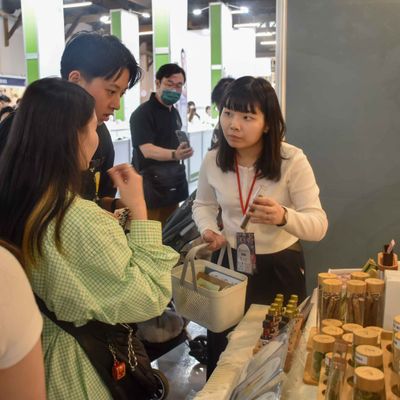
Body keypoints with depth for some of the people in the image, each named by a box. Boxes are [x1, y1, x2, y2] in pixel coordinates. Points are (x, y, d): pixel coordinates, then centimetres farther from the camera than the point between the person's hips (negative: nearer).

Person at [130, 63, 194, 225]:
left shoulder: (174, 112, 13)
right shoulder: (142, 113, -13)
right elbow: (147, 150, -24)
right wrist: (175, 155, -40)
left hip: (172, 186, 8)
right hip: (150, 188, -7)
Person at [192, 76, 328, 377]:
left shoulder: (293, 161, -20)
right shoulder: (212, 160, -9)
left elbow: (319, 225, -22)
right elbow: (203, 205, 9)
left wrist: (284, 217, -43)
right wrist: (209, 231, -12)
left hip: (280, 267, -2)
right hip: (231, 263, 3)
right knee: (222, 350, 19)